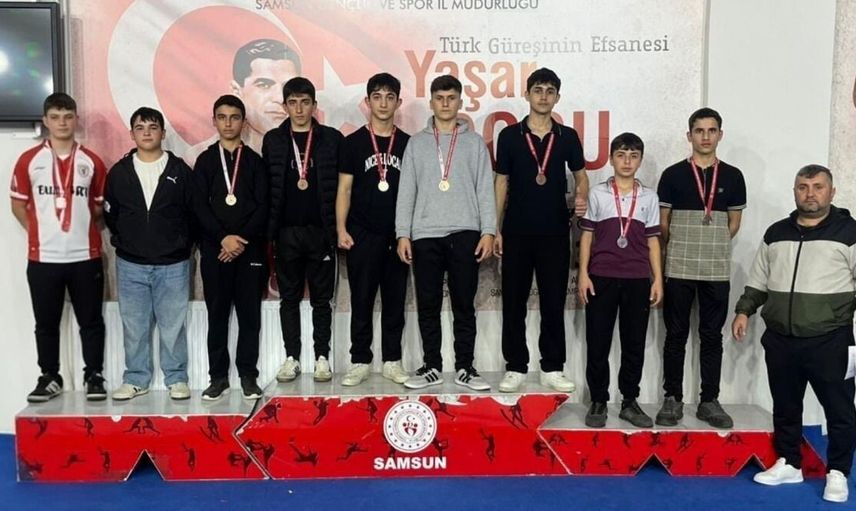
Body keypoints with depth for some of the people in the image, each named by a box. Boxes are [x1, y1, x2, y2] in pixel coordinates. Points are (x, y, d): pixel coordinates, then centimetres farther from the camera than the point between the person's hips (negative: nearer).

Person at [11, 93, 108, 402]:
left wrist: (82, 225, 4)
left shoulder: (92, 162, 4)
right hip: (43, 257, 0)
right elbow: (18, 204, 9)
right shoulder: (29, 160, 3)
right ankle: (49, 378, 22)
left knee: (91, 321, 5)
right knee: (46, 322, 9)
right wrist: (38, 231, 3)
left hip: (86, 256, 0)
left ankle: (94, 376, 16)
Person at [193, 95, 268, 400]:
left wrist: (243, 239, -12)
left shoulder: (255, 161, 8)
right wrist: (223, 238, -13)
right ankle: (218, 376, 11)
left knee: (250, 314, 2)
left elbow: (263, 207, 0)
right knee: (217, 314, 4)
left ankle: (248, 375, 10)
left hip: (250, 249, 0)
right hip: (214, 249, 0)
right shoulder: (205, 161, 9)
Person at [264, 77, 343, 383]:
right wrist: (269, 230, 0)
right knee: (289, 297, 8)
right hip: (286, 231, 1)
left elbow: (342, 186, 2)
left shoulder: (332, 139, 3)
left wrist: (338, 228, -4)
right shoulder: (273, 140, 7)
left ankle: (322, 357, 14)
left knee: (321, 298, 5)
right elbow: (266, 187, 6)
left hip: (320, 231, -1)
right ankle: (291, 358, 16)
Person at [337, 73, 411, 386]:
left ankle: (392, 361, 15)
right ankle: (360, 362, 11)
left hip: (397, 235, 2)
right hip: (363, 234, -1)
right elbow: (344, 189, 3)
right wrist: (341, 229, -6)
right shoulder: (354, 142, 4)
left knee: (395, 301, 6)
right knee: (361, 301, 2)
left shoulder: (408, 143, 8)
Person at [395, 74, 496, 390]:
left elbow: (485, 190, 4)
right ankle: (432, 367, 13)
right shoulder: (417, 143, 12)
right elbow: (406, 191, 8)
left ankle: (465, 368, 10)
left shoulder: (474, 142, 9)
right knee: (428, 305, 4)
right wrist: (403, 234, -1)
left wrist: (488, 231, -6)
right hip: (425, 234, 1)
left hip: (464, 233, -1)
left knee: (464, 304, 2)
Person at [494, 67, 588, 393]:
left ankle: (552, 369, 15)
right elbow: (501, 183, 5)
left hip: (555, 232, 1)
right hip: (517, 232, 0)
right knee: (514, 302, 4)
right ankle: (515, 367, 14)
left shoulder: (568, 137, 4)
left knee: (554, 302, 5)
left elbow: (581, 175, 14)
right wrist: (495, 229, 1)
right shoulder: (510, 135, 2)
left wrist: (582, 200, -9)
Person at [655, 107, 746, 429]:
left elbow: (734, 223, 13)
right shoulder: (673, 175, 0)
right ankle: (673, 399, 12)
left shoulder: (733, 177, 5)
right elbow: (662, 223, 5)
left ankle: (709, 401, 16)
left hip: (717, 271, 2)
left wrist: (712, 247, 11)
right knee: (676, 336, 4)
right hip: (678, 269, -2)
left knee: (712, 337, 7)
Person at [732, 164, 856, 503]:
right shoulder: (775, 234, 11)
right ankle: (788, 464, 28)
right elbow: (758, 281, 18)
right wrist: (744, 311, 10)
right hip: (779, 339, 4)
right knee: (785, 406, 14)